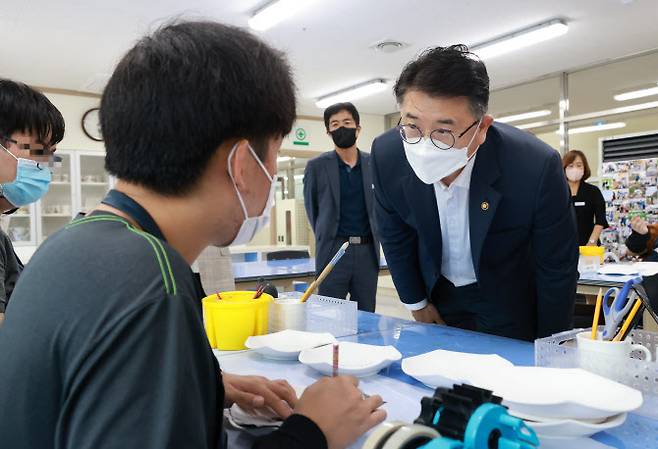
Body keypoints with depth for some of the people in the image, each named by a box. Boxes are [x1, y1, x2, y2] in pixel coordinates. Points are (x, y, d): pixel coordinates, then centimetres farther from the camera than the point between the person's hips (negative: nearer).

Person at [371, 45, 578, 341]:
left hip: (507, 301, -2)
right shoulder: (386, 155, -24)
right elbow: (394, 236, -5)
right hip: (437, 293, 3)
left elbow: (557, 267, -17)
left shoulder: (537, 168, -33)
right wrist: (415, 302, 3)